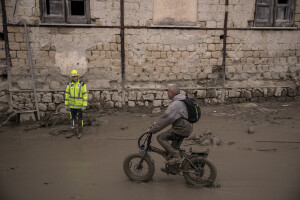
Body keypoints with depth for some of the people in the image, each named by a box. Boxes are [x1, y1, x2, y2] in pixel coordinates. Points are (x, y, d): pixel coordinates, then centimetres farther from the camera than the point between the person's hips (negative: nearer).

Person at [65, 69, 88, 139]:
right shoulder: (69, 85, 2)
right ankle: (73, 132, 17)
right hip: (72, 105, 4)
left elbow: (85, 95, -12)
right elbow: (67, 95, 6)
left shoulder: (82, 84, -10)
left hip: (79, 106, -4)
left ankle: (80, 132, 16)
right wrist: (67, 105, 4)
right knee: (72, 119, 8)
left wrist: (84, 106, -16)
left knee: (79, 119, 3)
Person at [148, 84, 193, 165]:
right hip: (186, 127, 10)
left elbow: (166, 118, -24)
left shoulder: (175, 104, -21)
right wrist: (157, 123, 17)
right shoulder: (181, 100, 12)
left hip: (181, 128, -10)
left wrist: (152, 129, -18)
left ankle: (176, 156, -9)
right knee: (174, 147, 20)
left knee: (161, 137, -10)